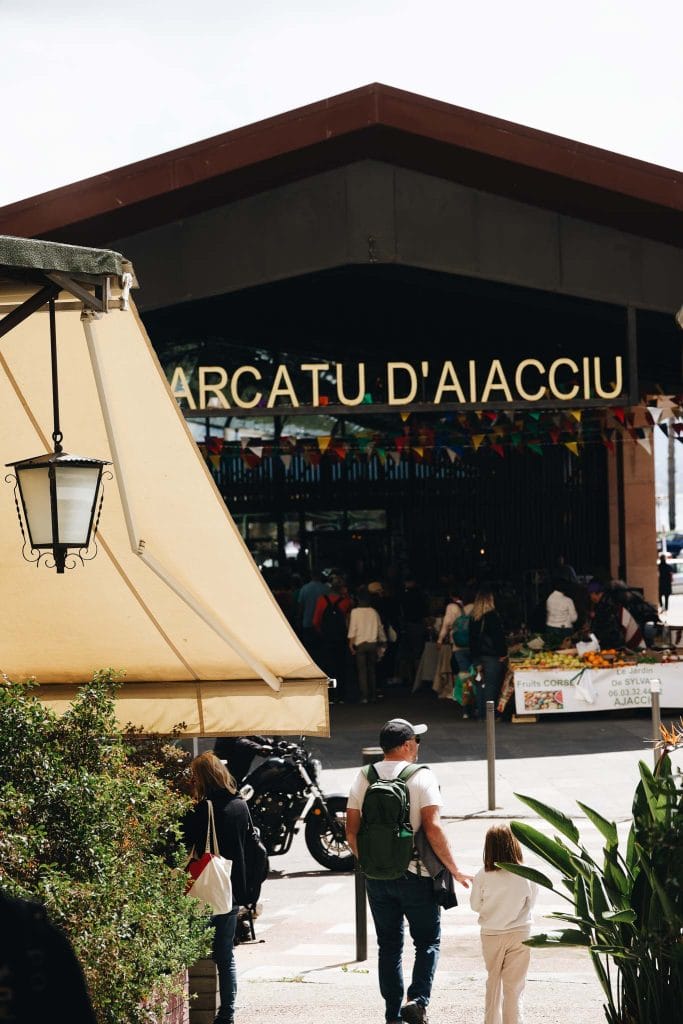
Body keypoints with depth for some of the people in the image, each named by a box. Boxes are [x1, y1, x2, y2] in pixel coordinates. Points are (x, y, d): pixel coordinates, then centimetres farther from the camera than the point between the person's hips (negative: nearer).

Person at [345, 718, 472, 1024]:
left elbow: (352, 831, 3)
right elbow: (433, 828, -17)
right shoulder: (421, 777, -10)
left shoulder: (364, 778, 3)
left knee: (388, 945, 13)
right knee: (428, 941, 7)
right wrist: (454, 870, -10)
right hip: (415, 874, -4)